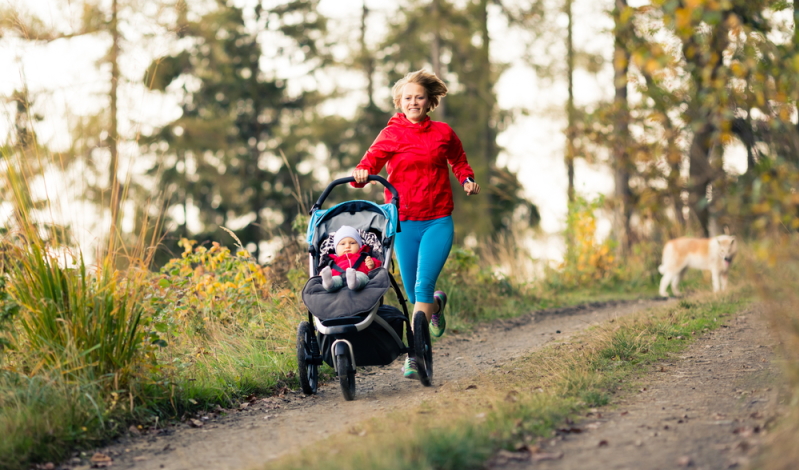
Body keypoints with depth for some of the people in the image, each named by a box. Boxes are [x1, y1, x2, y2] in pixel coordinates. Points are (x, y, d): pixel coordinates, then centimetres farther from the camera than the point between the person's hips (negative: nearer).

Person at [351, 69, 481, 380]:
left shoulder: (443, 133, 6)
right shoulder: (391, 134, 2)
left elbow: (458, 160, 24)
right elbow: (373, 159, -10)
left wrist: (467, 180, 6)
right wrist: (362, 172, -32)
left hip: (438, 222, -1)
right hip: (403, 222, 1)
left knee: (423, 286, -15)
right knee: (414, 294, 9)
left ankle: (414, 355, -11)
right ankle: (437, 304, 44)